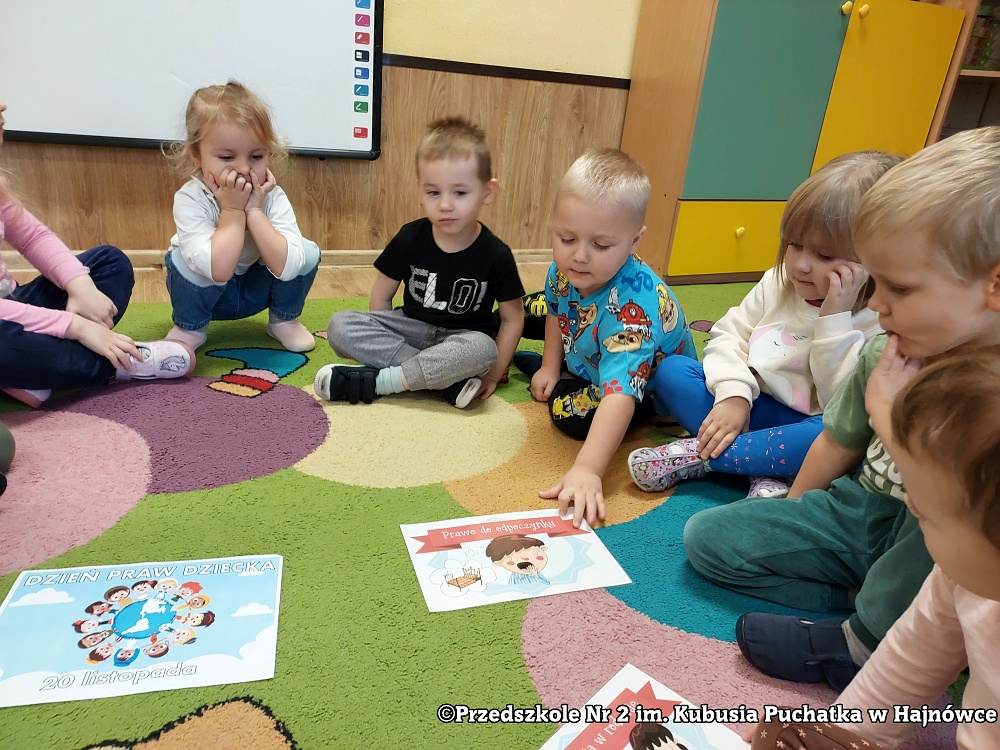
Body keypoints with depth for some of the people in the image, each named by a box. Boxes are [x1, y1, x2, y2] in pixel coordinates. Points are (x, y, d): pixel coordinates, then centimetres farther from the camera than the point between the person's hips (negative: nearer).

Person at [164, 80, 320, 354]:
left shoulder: (272, 196, -21)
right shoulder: (190, 199, -28)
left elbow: (286, 268, -35)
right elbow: (219, 269, -42)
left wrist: (254, 211, -36)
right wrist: (233, 209, -37)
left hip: (255, 291, 2)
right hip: (204, 294, -1)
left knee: (308, 252, -21)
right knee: (184, 260, -33)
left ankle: (283, 320, 6)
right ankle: (189, 328, -1)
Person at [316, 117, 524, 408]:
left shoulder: (496, 255, -13)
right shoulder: (410, 238, -9)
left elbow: (512, 318, -5)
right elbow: (381, 296, 2)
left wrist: (493, 374, -10)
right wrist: (382, 339, -4)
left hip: (462, 338, -2)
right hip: (413, 328, 3)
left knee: (483, 348, -38)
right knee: (340, 325, -20)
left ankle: (372, 380, -29)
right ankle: (449, 380, -27)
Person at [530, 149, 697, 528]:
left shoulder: (632, 308, -44)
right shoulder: (564, 269, -23)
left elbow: (620, 394, -53)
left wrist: (587, 470, -61)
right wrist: (550, 367, 1)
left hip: (650, 386, -7)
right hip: (585, 358, 7)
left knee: (572, 414, -28)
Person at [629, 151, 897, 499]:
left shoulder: (880, 322, -15)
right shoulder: (780, 282, 1)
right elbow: (730, 334, -1)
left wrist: (835, 318, -28)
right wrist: (733, 393, -18)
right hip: (750, 407, 5)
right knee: (672, 370, -11)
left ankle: (697, 456, -24)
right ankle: (766, 470, -24)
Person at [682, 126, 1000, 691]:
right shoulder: (886, 355, -6)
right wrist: (790, 515, 11)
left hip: (940, 559, -5)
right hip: (859, 513, 6)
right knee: (708, 537, -1)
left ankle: (869, 638, -18)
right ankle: (865, 598, -8)